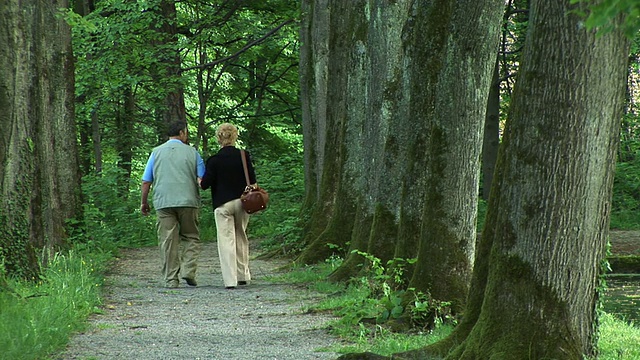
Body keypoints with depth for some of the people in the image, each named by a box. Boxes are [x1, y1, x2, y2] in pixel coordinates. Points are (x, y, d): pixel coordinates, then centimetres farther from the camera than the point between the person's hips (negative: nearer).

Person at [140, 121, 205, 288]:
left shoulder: (156, 152, 10)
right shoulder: (192, 152, 6)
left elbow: (146, 181, 8)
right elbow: (202, 179, 2)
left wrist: (144, 202, 18)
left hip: (163, 202, 1)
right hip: (188, 201, -1)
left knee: (168, 241, 2)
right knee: (191, 237, 10)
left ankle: (171, 279, 0)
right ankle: (188, 271, -8)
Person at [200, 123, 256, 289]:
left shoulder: (214, 160, -10)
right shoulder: (244, 156, -3)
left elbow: (205, 184, -9)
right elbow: (252, 180, -3)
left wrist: (200, 182, 12)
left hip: (222, 204, -3)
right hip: (241, 202, 3)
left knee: (226, 239, -2)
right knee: (241, 237, 19)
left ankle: (230, 279, -9)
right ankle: (242, 275, 24)